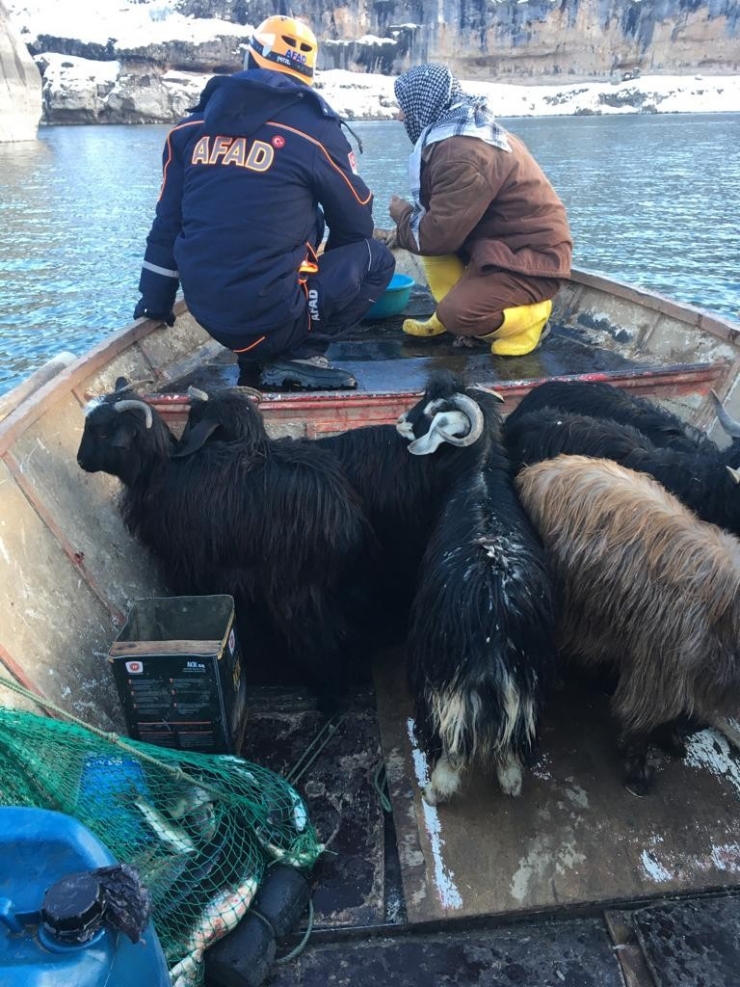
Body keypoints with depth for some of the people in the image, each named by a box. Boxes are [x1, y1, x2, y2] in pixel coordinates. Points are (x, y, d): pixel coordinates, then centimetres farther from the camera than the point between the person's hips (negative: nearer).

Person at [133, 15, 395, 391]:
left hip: (208, 314, 6)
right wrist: (331, 267, 28)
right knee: (376, 258, 13)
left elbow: (167, 224, 15)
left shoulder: (190, 127, 11)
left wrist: (155, 302, 26)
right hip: (271, 317, -6)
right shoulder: (312, 128, -3)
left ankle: (256, 360, 18)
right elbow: (356, 223, 7)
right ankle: (297, 358, -1)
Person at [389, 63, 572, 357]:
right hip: (499, 241, 10)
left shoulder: (463, 155, -24)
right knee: (425, 228, 5)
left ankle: (530, 314, 0)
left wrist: (402, 215, -4)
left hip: (533, 258, -10)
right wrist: (411, 214, 1)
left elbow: (437, 236, -23)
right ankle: (450, 315, 10)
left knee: (457, 313, -27)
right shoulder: (463, 131, 7)